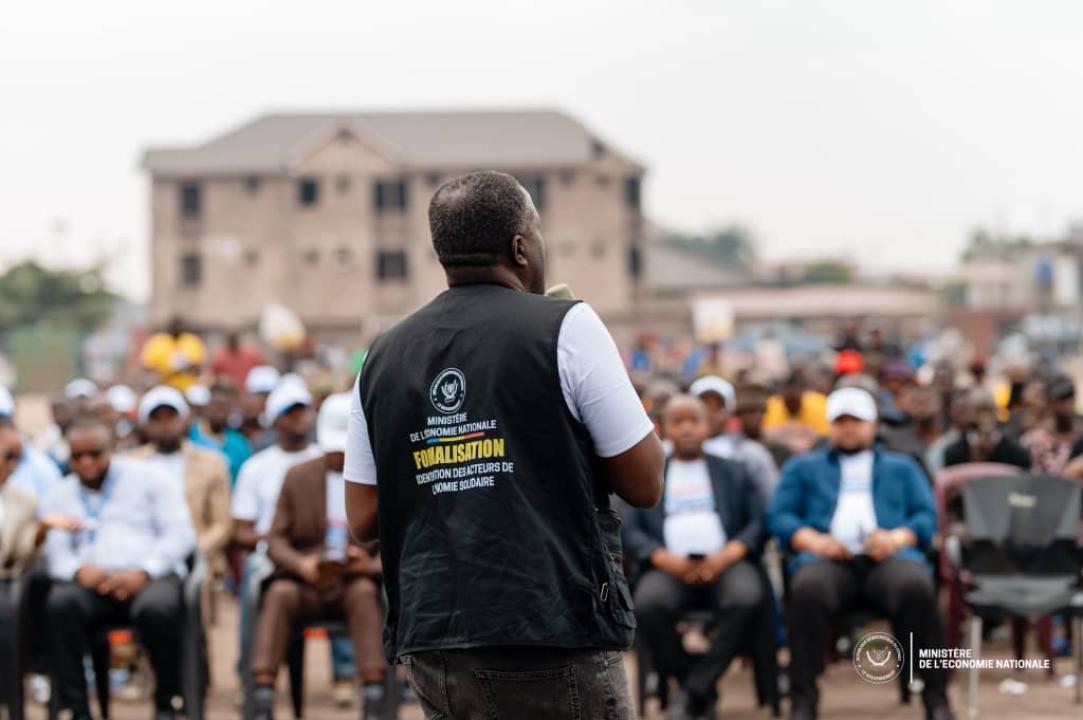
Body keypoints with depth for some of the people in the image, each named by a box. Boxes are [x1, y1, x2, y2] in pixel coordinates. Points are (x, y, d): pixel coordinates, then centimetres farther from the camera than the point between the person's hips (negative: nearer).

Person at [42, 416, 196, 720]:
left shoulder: (146, 478, 13)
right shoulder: (61, 497, 22)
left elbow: (180, 533, 3)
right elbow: (55, 553, 9)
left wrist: (143, 572, -13)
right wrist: (78, 570, -16)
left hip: (148, 578, -2)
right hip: (92, 582, 2)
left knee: (157, 606, -37)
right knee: (61, 602, -32)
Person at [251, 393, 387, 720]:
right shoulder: (298, 477, 9)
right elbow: (276, 540, 5)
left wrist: (373, 564, -20)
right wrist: (302, 565, -17)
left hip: (357, 584, -1)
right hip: (305, 584, 1)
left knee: (364, 592, -35)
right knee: (279, 593, -32)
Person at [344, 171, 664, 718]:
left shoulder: (384, 358, 9)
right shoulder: (565, 328, -6)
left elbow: (363, 519, 11)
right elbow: (645, 484, -3)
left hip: (430, 644, 6)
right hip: (555, 639, -6)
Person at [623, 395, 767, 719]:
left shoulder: (734, 472, 24)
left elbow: (759, 522, 12)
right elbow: (629, 530, 11)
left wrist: (729, 554, -8)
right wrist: (665, 559, -8)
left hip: (724, 562, 0)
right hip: (671, 566, 0)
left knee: (747, 599, -35)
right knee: (647, 605, -35)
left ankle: (696, 689, -23)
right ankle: (703, 693, -17)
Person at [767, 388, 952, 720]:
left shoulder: (902, 467, 30)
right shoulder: (803, 467, 29)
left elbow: (927, 516, 16)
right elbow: (778, 515, 14)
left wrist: (897, 538, -8)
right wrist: (814, 540, -8)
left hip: (887, 557, 0)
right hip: (829, 559, 0)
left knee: (916, 586, -36)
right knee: (808, 588, -37)